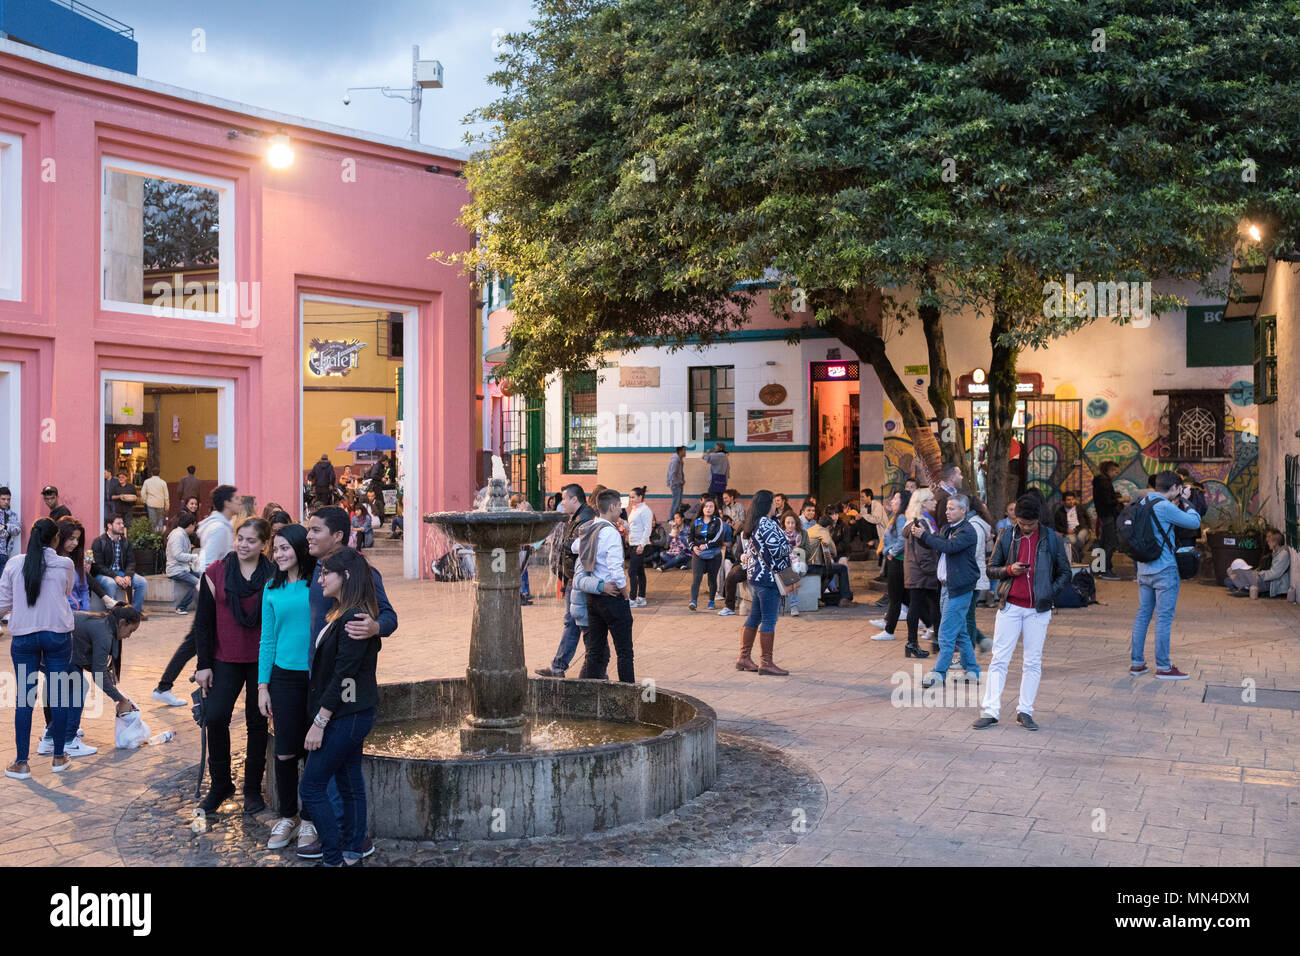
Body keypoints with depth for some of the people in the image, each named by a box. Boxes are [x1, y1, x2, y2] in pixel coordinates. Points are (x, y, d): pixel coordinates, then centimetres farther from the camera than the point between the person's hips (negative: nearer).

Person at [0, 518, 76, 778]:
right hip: (57, 634, -1)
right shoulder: (65, 565, -5)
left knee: (24, 698, 5)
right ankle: (59, 758, 17)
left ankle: (21, 763, 9)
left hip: (23, 637, 1)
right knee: (58, 695, 8)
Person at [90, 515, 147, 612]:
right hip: (103, 574, -5)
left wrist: (128, 576, -16)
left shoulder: (125, 542, 11)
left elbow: (131, 562, 7)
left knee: (143, 582, -15)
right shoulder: (99, 542, -7)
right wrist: (115, 577, -25)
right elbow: (98, 565, -13)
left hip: (121, 572, 5)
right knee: (111, 584, -38)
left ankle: (136, 611, -5)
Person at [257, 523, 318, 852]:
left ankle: (310, 818, 19)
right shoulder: (272, 590, 7)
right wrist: (263, 686, 6)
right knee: (285, 753, 3)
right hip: (285, 677, 2)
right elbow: (267, 640, 10)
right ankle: (287, 816, 21)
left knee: (314, 751, 5)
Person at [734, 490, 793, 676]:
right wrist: (789, 542, -3)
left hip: (754, 576, 10)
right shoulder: (766, 523, -16)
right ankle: (766, 662, -1)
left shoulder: (749, 525, 13)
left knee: (754, 617, 15)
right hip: (768, 577, -10)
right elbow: (778, 549, -20)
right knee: (769, 620, -4)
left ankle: (744, 657, 19)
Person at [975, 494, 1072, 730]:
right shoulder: (1006, 537, 2)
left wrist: (1049, 593, -6)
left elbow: (1064, 573, 8)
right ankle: (990, 711, 3)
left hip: (1038, 609, 0)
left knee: (1033, 663, 5)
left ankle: (1025, 711, 13)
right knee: (999, 660, -1)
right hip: (1010, 606, 0)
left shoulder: (1052, 539, 1)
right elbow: (991, 569, 7)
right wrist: (1009, 570, -12)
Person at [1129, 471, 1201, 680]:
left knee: (1142, 615, 12)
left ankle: (1137, 663, 15)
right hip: (1164, 570, -8)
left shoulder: (1142, 504, 8)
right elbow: (1194, 522, -8)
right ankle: (1163, 667, 2)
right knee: (1164, 618, -2)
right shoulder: (1165, 507, -16)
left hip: (1143, 569, 8)